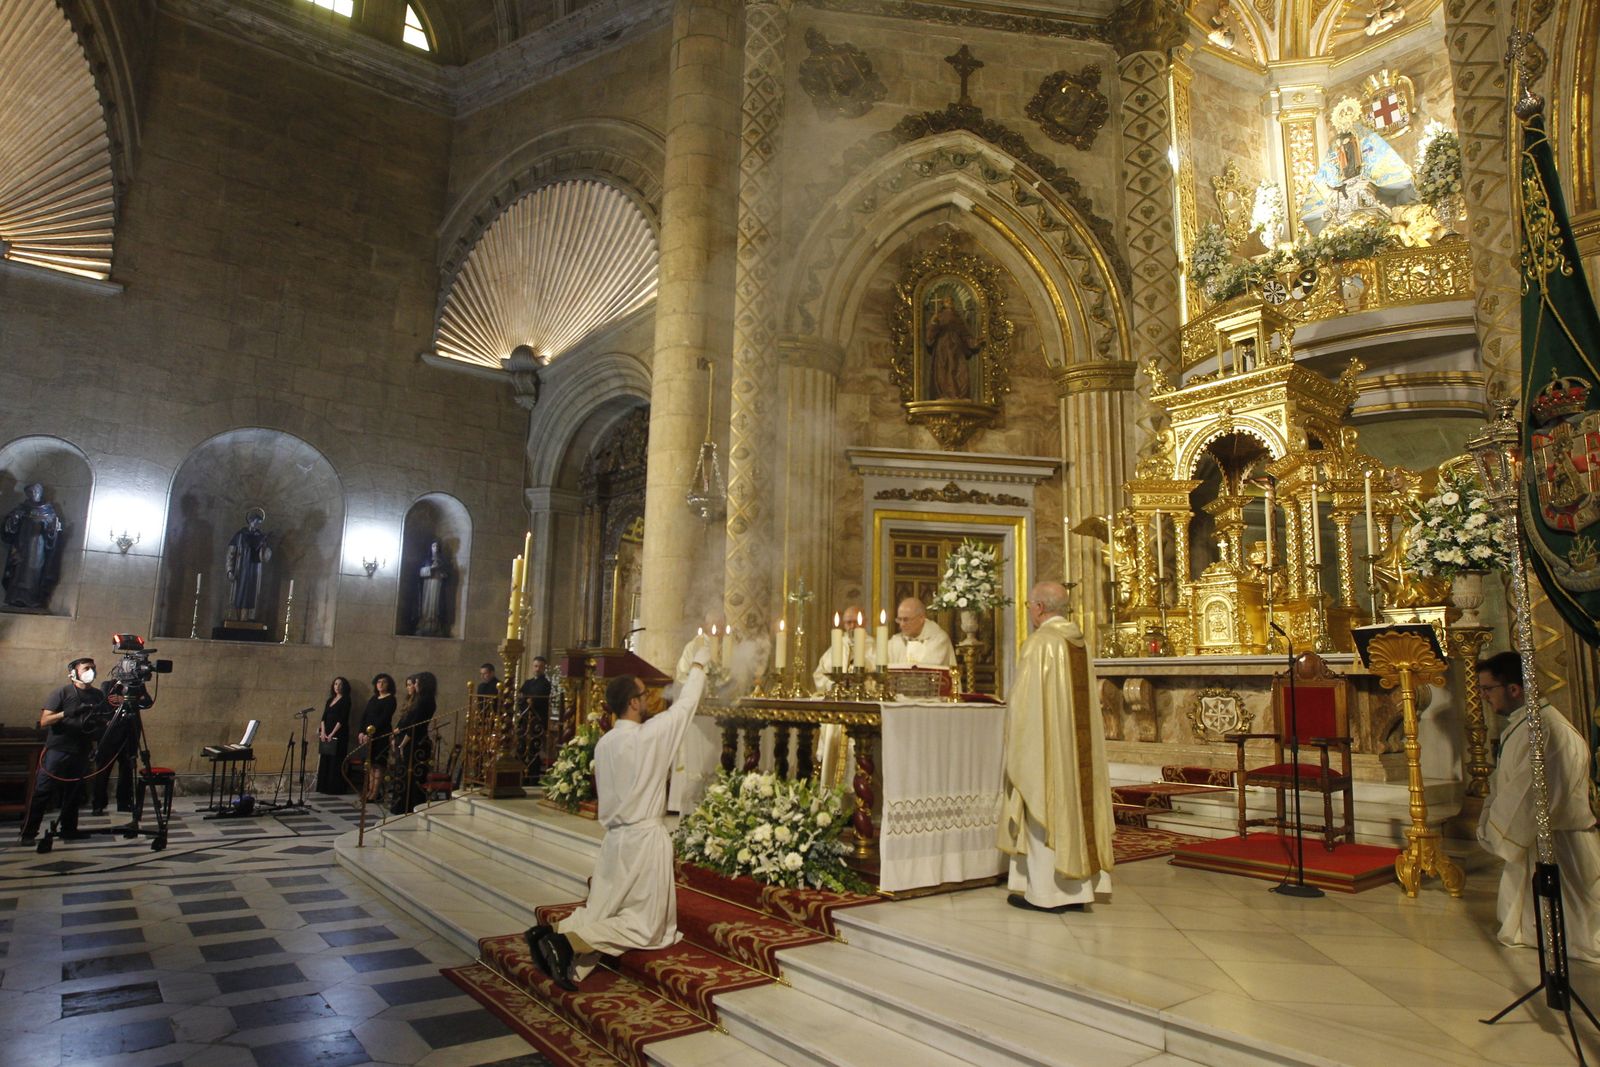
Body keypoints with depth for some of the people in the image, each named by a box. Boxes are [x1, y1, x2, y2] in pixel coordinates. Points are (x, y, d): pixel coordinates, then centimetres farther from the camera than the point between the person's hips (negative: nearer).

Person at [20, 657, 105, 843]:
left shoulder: (98, 696, 9)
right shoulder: (63, 693, -5)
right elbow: (44, 721, -11)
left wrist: (97, 724, -2)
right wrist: (67, 713, -25)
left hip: (81, 752, 4)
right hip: (58, 749, -4)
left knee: (74, 793, 7)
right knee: (43, 792, -4)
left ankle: (69, 830, 14)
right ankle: (28, 832, 2)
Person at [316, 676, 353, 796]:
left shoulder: (345, 700, -4)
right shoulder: (330, 700, 16)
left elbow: (342, 719, -11)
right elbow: (324, 717, 10)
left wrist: (332, 734, -15)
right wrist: (323, 732, -4)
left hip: (338, 735, -7)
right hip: (326, 734, 7)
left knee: (336, 761, -6)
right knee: (325, 760, 6)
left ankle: (336, 789, -4)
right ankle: (325, 787, 12)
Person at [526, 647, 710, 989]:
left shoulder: (603, 744, 4)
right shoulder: (650, 734, -14)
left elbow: (603, 786, 14)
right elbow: (685, 704, -1)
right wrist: (699, 664, 13)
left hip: (614, 836, 7)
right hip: (645, 836, -7)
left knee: (601, 913, 14)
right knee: (647, 925, 1)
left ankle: (556, 933, -13)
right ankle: (570, 939, -17)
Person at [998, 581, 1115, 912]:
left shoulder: (1040, 642, -15)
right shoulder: (1079, 642, 8)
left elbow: (1026, 701, -16)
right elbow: (1086, 700, 13)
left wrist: (1016, 747, -8)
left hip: (1044, 743, -8)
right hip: (1076, 745, 8)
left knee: (1043, 813, 0)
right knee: (1073, 805, 12)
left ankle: (1044, 893, 7)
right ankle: (1077, 889, 19)